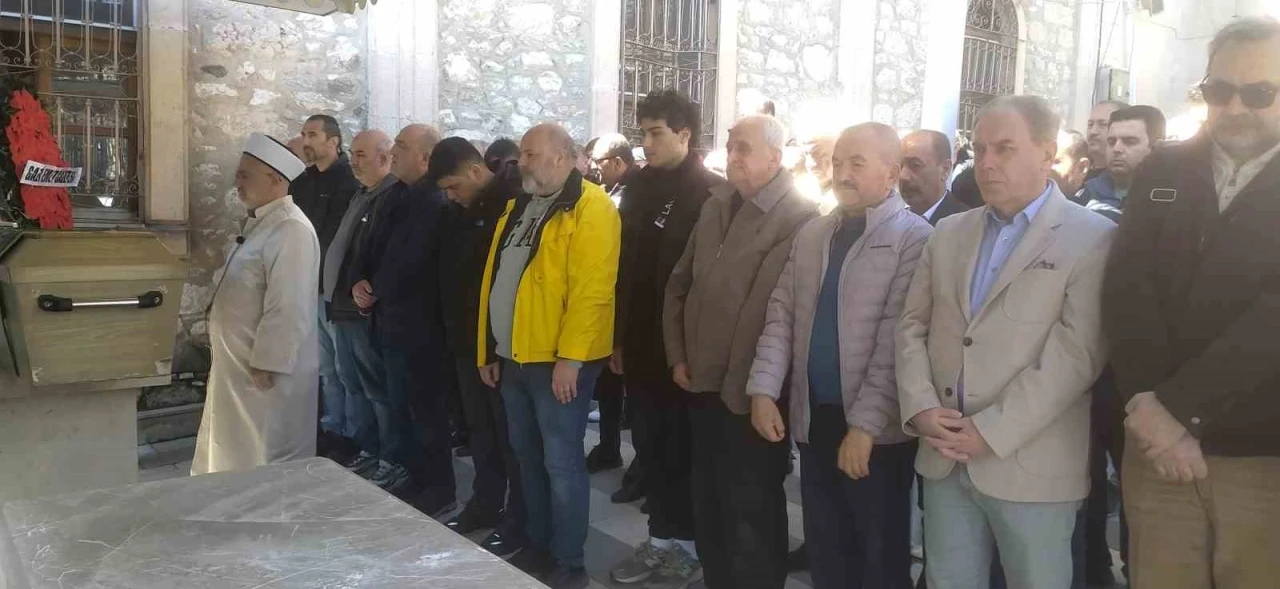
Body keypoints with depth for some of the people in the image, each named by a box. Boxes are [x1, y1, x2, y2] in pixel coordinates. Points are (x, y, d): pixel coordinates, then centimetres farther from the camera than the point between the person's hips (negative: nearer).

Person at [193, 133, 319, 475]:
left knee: (268, 470, 4)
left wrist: (265, 367, -24)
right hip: (240, 365, 10)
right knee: (236, 458, 21)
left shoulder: (290, 230, -22)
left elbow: (287, 308, -26)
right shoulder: (259, 222, 12)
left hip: (267, 370, -10)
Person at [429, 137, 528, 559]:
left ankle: (519, 522, 13)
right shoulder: (464, 209, 10)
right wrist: (455, 330, 13)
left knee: (511, 435, 2)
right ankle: (486, 503, 31)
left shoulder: (514, 202, -14)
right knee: (481, 431, 17)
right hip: (469, 340, 8)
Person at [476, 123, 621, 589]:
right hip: (514, 357, 8)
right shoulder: (518, 208, 15)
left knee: (561, 462, 0)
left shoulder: (590, 208, -11)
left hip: (558, 361, -8)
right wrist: (488, 350, 16)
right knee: (528, 457, 16)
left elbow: (591, 290, -19)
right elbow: (494, 281, 18)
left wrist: (569, 357, -22)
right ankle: (537, 547, 31)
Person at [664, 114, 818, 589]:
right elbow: (680, 283, 16)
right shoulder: (715, 207, 10)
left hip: (751, 397, -7)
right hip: (703, 388, 7)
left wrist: (758, 385, -14)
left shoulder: (800, 218, -14)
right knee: (708, 507, 17)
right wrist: (677, 356, 10)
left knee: (752, 517, 6)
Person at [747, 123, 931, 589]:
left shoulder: (914, 239, -10)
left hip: (876, 431, -5)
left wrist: (865, 424, -18)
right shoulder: (811, 234, 10)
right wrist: (763, 390, -2)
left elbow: (895, 341, -16)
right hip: (813, 419, 5)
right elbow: (781, 314, 8)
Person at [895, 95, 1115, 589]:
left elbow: (1076, 354, -13)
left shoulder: (1092, 238, -5)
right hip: (945, 457, 5)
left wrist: (992, 430, -16)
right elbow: (913, 326, 10)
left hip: (1030, 466, -4)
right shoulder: (948, 233, 12)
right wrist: (920, 409, -5)